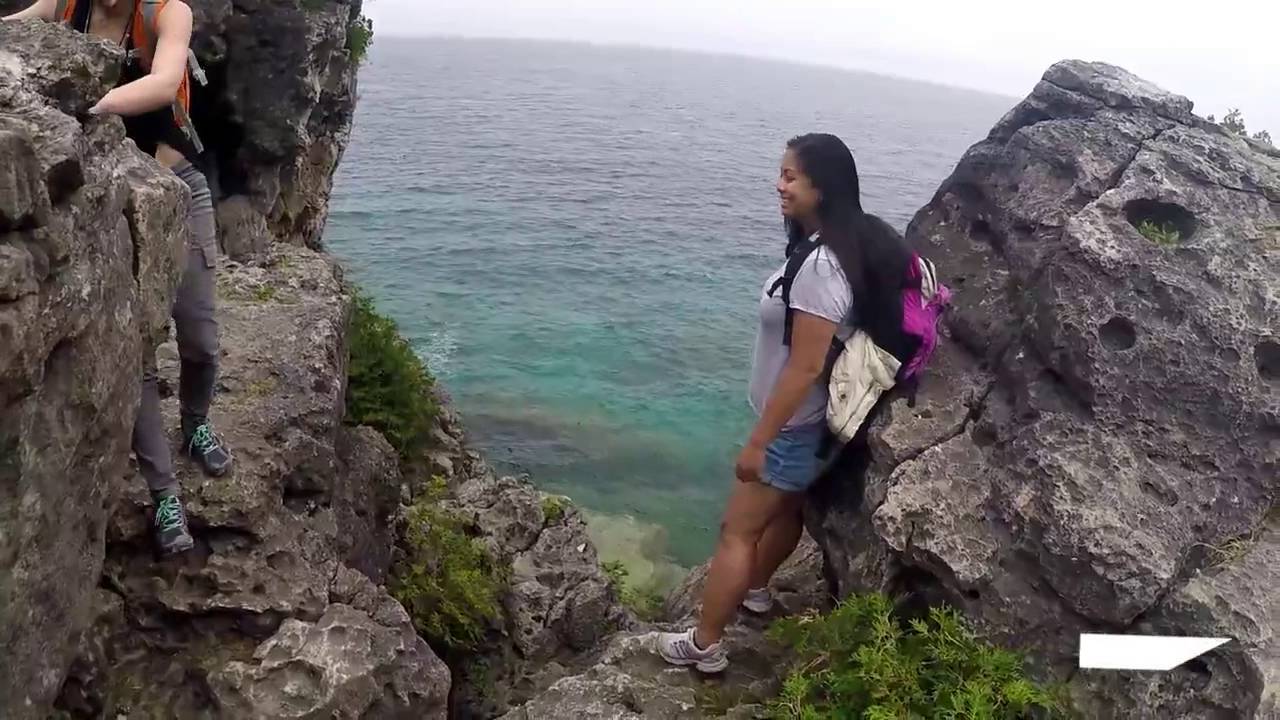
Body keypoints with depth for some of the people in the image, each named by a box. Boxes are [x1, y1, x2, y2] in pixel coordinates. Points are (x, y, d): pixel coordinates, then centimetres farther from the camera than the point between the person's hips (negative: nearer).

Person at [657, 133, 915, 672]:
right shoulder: (843, 245, 1)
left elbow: (805, 367, -29)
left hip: (796, 427, -10)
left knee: (737, 531, 3)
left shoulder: (820, 266, -31)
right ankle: (754, 589, 52)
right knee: (785, 509, 28)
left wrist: (757, 442, -21)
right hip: (812, 420, 10)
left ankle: (704, 645, 17)